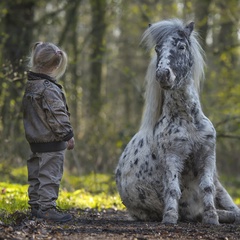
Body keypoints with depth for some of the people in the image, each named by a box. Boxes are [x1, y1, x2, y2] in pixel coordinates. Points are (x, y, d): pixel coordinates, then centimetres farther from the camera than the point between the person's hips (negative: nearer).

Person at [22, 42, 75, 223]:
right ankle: (47, 207, -4)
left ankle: (35, 204, 24)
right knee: (50, 174, -5)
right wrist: (67, 135, -11)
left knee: (36, 174, 16)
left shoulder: (29, 85, 9)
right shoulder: (49, 88, -20)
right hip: (51, 141, -9)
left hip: (34, 139, 9)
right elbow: (57, 115, -21)